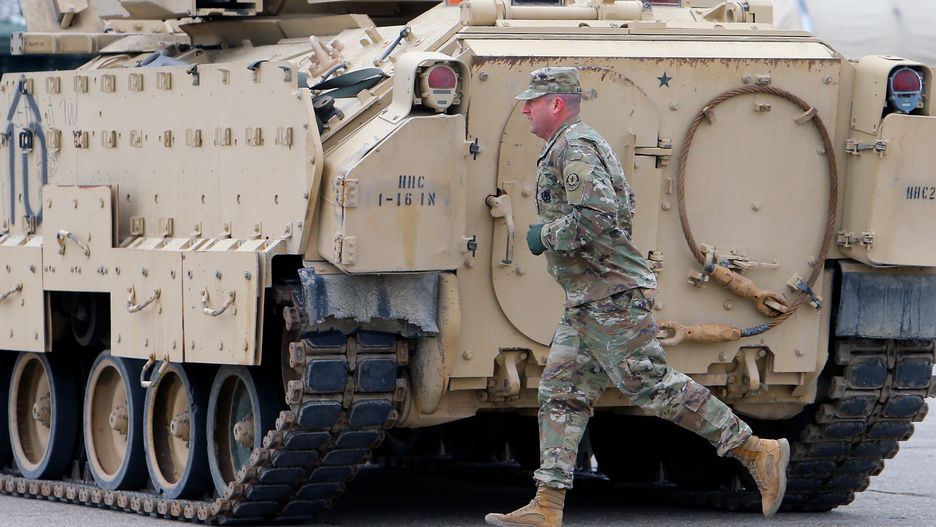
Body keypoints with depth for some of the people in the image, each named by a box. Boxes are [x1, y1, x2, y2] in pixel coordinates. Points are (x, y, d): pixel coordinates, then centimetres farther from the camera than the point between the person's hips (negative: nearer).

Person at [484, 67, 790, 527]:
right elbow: (621, 209, 26)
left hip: (612, 299, -11)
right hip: (586, 301, 11)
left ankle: (759, 453, -5)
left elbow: (597, 216, -28)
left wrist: (546, 236, -15)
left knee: (655, 387, -10)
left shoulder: (575, 148, -14)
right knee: (560, 395, 5)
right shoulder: (568, 147, 20)